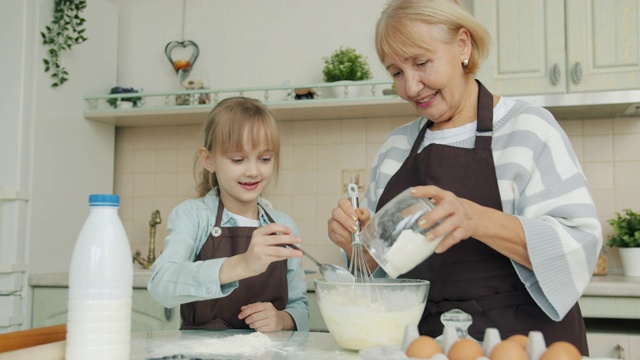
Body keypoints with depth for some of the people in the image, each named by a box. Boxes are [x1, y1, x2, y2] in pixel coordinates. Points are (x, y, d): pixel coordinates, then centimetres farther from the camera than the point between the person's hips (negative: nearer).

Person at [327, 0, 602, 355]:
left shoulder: (526, 127, -6)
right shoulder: (396, 146, 9)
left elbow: (580, 244, -17)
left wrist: (477, 220, -31)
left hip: (519, 338, -3)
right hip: (420, 337, 4)